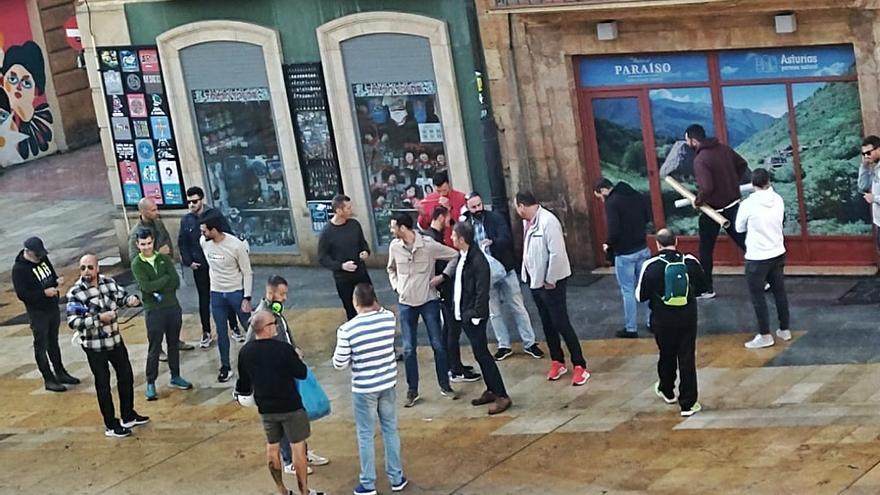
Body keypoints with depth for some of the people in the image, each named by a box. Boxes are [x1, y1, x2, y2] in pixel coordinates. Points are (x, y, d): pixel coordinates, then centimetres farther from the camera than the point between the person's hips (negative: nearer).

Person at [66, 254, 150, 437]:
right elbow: (73, 322, -23)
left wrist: (132, 299, -14)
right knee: (103, 384, 6)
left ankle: (128, 417, 39)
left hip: (115, 340, 6)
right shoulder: (75, 293, -19)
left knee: (126, 377, 19)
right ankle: (111, 426, 20)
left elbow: (122, 297, 10)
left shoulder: (109, 282, -5)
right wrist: (99, 318, -29)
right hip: (94, 346, -6)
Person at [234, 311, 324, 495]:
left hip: (265, 408, 5)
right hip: (290, 406, -5)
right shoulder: (283, 349, -21)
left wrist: (242, 393, 28)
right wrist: (298, 360, 8)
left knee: (272, 447, 17)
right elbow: (302, 373, -12)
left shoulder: (245, 352, -5)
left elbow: (244, 380, 7)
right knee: (298, 446, 6)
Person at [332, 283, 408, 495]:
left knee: (365, 435, 9)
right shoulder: (389, 318, -9)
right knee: (390, 430, 18)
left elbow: (339, 364, -9)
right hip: (388, 384, 4)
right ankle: (396, 478, 27)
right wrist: (377, 307, 11)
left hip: (363, 389, -4)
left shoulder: (348, 329, -20)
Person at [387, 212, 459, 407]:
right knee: (408, 349, 3)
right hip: (406, 303, 3)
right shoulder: (394, 247, -3)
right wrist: (396, 286, 4)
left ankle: (445, 386, 16)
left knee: (438, 345, 2)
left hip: (429, 301, -3)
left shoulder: (429, 245, -14)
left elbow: (455, 256, -6)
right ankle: (412, 390, 14)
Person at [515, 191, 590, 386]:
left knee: (561, 324, -6)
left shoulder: (547, 221, -22)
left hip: (551, 282, -8)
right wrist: (528, 274, 9)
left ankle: (580, 366, 0)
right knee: (547, 324, 16)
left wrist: (550, 280, -18)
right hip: (535, 281, 8)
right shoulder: (527, 222, 5)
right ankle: (557, 362, 28)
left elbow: (557, 253, -24)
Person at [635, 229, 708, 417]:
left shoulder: (651, 266, -14)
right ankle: (688, 403, 5)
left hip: (663, 320, 0)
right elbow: (702, 286, 7)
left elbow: (641, 296, -7)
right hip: (687, 317, 0)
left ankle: (667, 391, 42)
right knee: (687, 359, 4)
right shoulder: (691, 262, -8)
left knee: (667, 355, 20)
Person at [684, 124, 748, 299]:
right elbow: (743, 165, 11)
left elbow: (706, 188, -32)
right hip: (734, 204, 7)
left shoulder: (700, 160, -24)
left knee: (706, 250, 9)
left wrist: (697, 201, -14)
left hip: (714, 210, -7)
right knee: (744, 242, 14)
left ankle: (706, 289, 15)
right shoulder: (723, 148, 0)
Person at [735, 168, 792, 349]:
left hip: (757, 258, -5)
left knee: (757, 296, 6)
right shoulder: (778, 200, -4)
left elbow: (740, 228, -4)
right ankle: (784, 330, 27)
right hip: (777, 254, 5)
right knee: (779, 292, 18)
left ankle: (765, 336, 9)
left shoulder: (748, 204, -18)